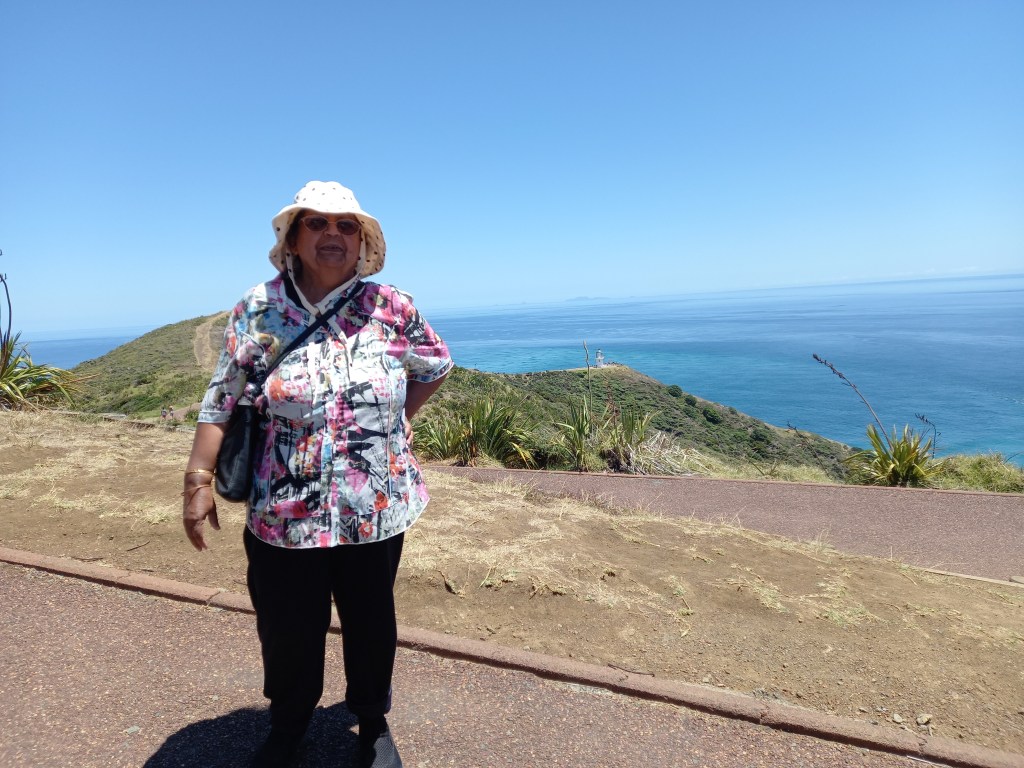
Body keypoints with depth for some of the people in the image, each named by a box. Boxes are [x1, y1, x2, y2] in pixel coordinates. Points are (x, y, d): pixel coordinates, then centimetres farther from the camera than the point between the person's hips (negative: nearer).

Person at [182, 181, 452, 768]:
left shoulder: (392, 307, -5)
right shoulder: (258, 308, -4)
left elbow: (437, 367, 11)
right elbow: (221, 401, -2)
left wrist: (398, 418, 3)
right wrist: (199, 479, -6)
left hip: (376, 509, 0)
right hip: (283, 514, 0)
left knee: (371, 621, 17)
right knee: (286, 628, 16)